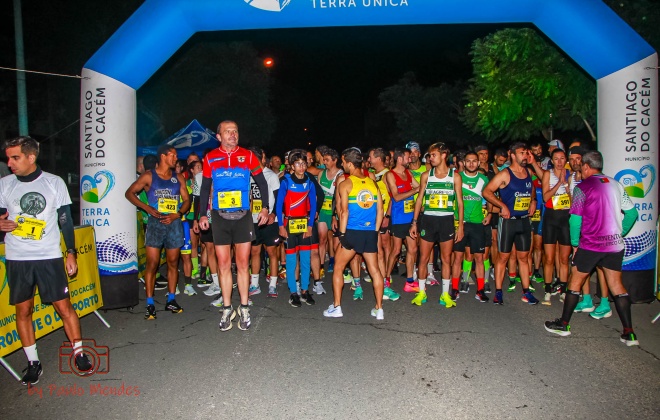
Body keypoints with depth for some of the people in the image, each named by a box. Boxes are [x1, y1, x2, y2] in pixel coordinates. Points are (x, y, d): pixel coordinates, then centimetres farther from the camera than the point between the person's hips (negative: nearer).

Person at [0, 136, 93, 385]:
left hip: (49, 257, -2)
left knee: (64, 306, 0)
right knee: (23, 311, 8)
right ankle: (33, 364, 21)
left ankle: (79, 355, 13)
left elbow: (66, 220, 3)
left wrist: (71, 253, 1)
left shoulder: (54, 183, -1)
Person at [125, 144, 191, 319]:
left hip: (174, 223, 3)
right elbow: (130, 193, 5)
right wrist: (146, 207, -8)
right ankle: (150, 304, 3)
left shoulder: (178, 177, 11)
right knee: (152, 263, -5)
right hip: (155, 223, -3)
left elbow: (186, 200, 11)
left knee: (173, 262, 7)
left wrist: (177, 214, -6)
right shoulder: (149, 176, 2)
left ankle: (171, 300, 17)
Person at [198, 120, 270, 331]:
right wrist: (202, 214, 5)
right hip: (220, 217, 1)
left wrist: (265, 207, 2)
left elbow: (262, 183, 8)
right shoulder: (210, 158, 5)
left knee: (242, 263, 2)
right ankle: (227, 309, 16)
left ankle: (244, 309, 13)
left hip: (243, 216, -1)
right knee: (223, 264, 5)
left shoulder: (248, 156, 2)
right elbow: (205, 188, 11)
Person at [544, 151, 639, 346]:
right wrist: (619, 233, 18)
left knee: (575, 282, 8)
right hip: (615, 244, 5)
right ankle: (629, 333, 9)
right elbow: (631, 212, 10)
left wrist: (575, 243, 0)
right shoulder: (616, 185, 8)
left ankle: (563, 324, 16)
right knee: (616, 285, 11)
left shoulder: (583, 187, -9)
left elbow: (575, 219, -12)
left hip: (590, 244, -5)